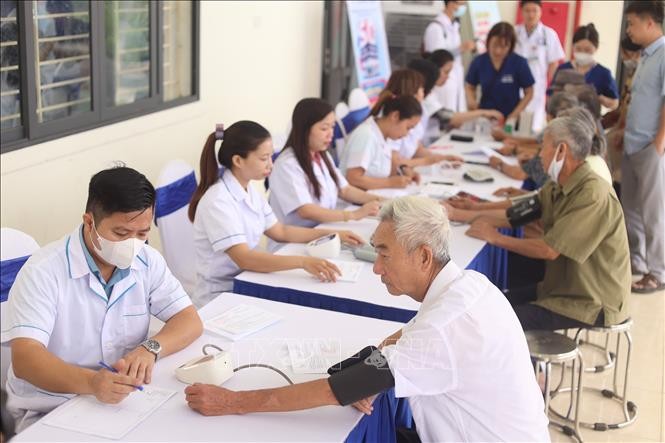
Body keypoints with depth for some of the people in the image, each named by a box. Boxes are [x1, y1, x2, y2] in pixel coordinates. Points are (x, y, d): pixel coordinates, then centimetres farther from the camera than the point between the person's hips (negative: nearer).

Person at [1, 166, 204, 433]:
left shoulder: (148, 261, 0)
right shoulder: (44, 272, -16)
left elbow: (191, 321, -1)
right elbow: (24, 358, -26)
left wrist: (150, 348, -23)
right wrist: (90, 382, -44)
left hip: (123, 400, 5)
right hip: (50, 412, -5)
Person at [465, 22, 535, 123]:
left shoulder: (519, 63, -11)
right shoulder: (479, 62, -6)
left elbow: (529, 93, -3)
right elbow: (470, 87, 7)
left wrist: (515, 114, -13)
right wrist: (471, 101, -13)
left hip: (508, 119, -1)